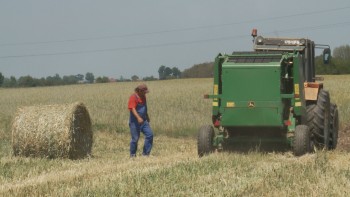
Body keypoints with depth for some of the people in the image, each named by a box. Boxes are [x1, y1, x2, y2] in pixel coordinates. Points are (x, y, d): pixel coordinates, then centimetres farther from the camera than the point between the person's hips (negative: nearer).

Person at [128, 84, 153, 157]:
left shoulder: (143, 96, 10)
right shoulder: (133, 97, -15)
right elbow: (133, 109, -26)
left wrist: (147, 116, 36)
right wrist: (138, 118, -39)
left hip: (143, 120, 8)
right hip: (135, 121, -7)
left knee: (150, 134, -2)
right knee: (135, 138, -2)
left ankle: (146, 153, 5)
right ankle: (132, 154, 14)